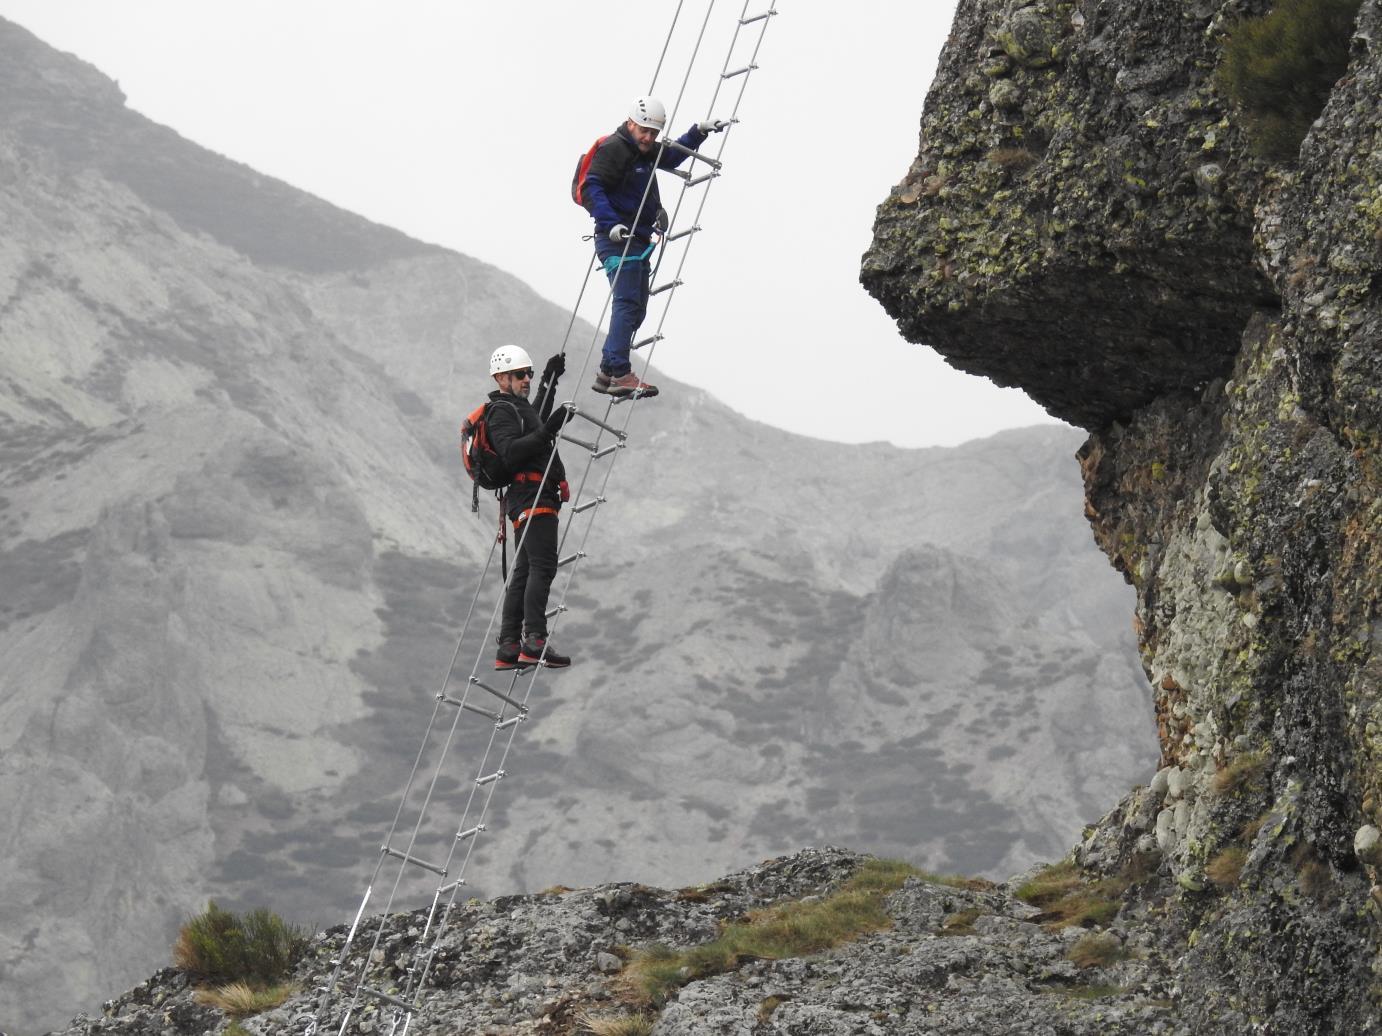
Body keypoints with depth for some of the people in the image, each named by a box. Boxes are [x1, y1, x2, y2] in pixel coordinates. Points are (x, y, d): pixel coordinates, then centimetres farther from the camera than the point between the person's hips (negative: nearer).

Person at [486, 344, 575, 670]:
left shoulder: (517, 407, 25)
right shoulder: (501, 411, -8)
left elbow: (534, 422, 48)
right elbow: (510, 452, -24)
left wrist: (549, 382, 45)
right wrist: (546, 432, -32)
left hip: (535, 499, 11)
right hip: (531, 497, -11)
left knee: (523, 573, 8)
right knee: (542, 566, -20)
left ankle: (508, 649, 8)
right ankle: (534, 642, -28)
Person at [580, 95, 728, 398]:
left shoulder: (644, 152, 18)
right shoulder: (613, 149, -10)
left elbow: (672, 156, 37)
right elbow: (591, 188, -20)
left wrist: (700, 131, 27)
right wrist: (611, 223, -30)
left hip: (637, 240, 10)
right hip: (617, 240, -10)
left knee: (636, 309, 9)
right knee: (628, 303, -19)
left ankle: (608, 373, 11)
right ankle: (620, 374, -26)